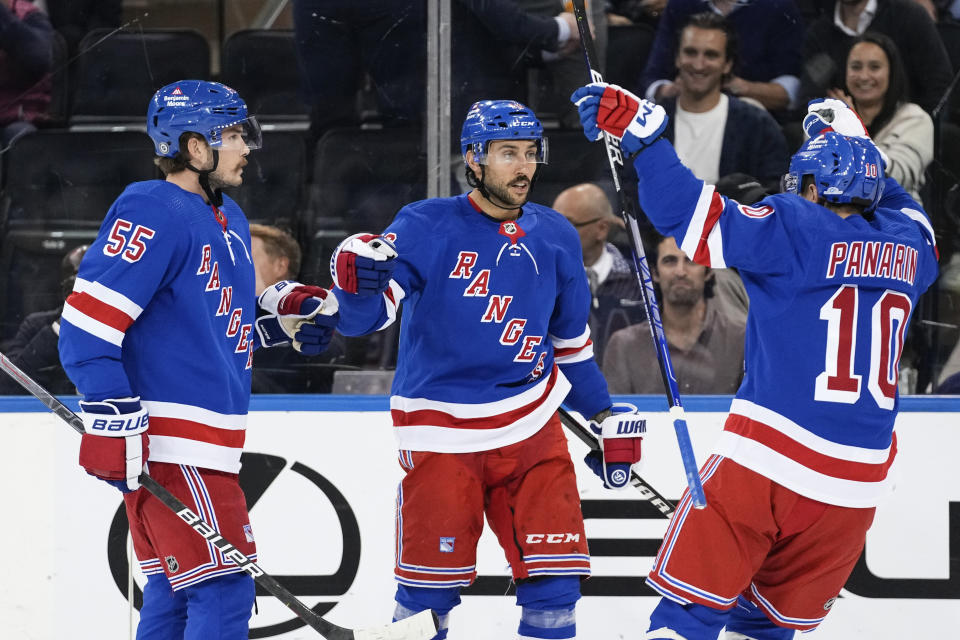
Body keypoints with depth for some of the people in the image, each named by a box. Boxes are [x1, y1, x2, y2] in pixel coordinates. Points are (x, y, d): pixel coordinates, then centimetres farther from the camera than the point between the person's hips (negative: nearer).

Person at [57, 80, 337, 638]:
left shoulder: (229, 220, 18)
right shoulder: (153, 212, -14)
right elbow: (88, 322, -19)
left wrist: (282, 315, 13)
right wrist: (113, 423, -24)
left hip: (206, 443, 11)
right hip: (167, 445, -11)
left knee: (176, 595, 14)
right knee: (222, 592, -14)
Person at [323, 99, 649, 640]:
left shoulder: (555, 237, 6)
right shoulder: (427, 227, -8)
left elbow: (572, 339, 19)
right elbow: (364, 317, -16)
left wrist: (606, 417, 20)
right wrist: (356, 281, -37)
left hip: (530, 425, 4)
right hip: (440, 428, -4)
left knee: (554, 572, -2)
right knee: (432, 583, -5)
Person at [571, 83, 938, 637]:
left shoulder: (798, 232, -6)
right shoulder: (908, 248, 10)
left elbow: (696, 216, -16)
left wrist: (640, 130, -14)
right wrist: (858, 145, 40)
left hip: (768, 464, -5)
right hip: (857, 485, 5)